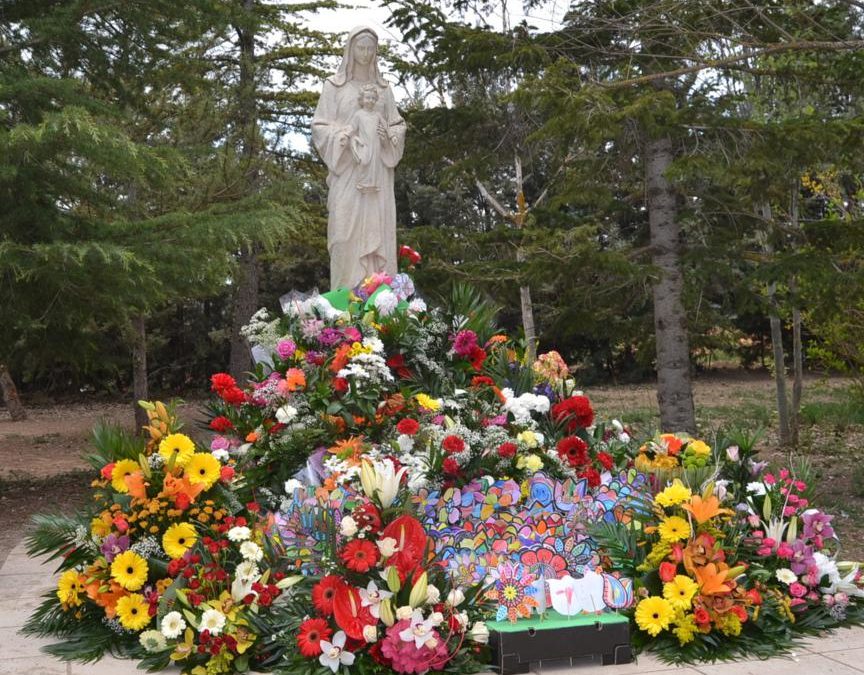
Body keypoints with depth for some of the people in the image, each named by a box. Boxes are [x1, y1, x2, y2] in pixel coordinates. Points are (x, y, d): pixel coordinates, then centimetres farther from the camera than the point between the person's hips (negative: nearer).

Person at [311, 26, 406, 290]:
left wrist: (389, 135, -4)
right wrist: (342, 136, -15)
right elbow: (319, 127, 2)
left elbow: (398, 125, 17)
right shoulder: (334, 85, 6)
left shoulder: (383, 87, 15)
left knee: (378, 228, -2)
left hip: (377, 171, 3)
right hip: (346, 170, -3)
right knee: (348, 230, -9)